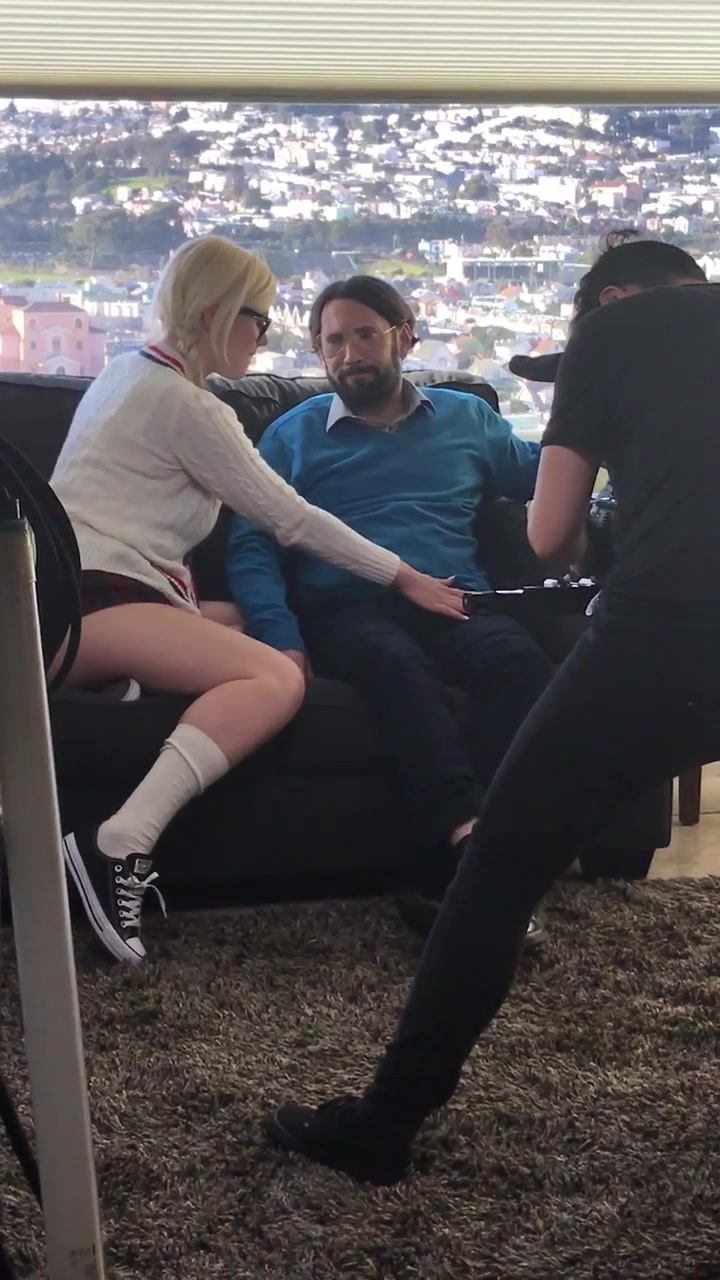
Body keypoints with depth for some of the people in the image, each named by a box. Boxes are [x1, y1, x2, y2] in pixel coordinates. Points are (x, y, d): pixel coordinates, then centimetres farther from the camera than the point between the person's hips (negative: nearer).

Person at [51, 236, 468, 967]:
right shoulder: (185, 405, -7)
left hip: (69, 595, 10)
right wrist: (403, 577, 2)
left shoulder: (133, 372, 22)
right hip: (89, 600, -10)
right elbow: (291, 518, -5)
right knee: (276, 679, -25)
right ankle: (119, 846, -35)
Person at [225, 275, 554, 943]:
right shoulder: (292, 434, 20)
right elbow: (251, 547, 9)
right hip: (348, 612, -1)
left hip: (455, 605, 2)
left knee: (517, 656, -34)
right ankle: (471, 841, -50)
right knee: (398, 663, -38)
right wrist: (280, 637, -9)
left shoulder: (468, 417, 25)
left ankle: (459, 876, -41)